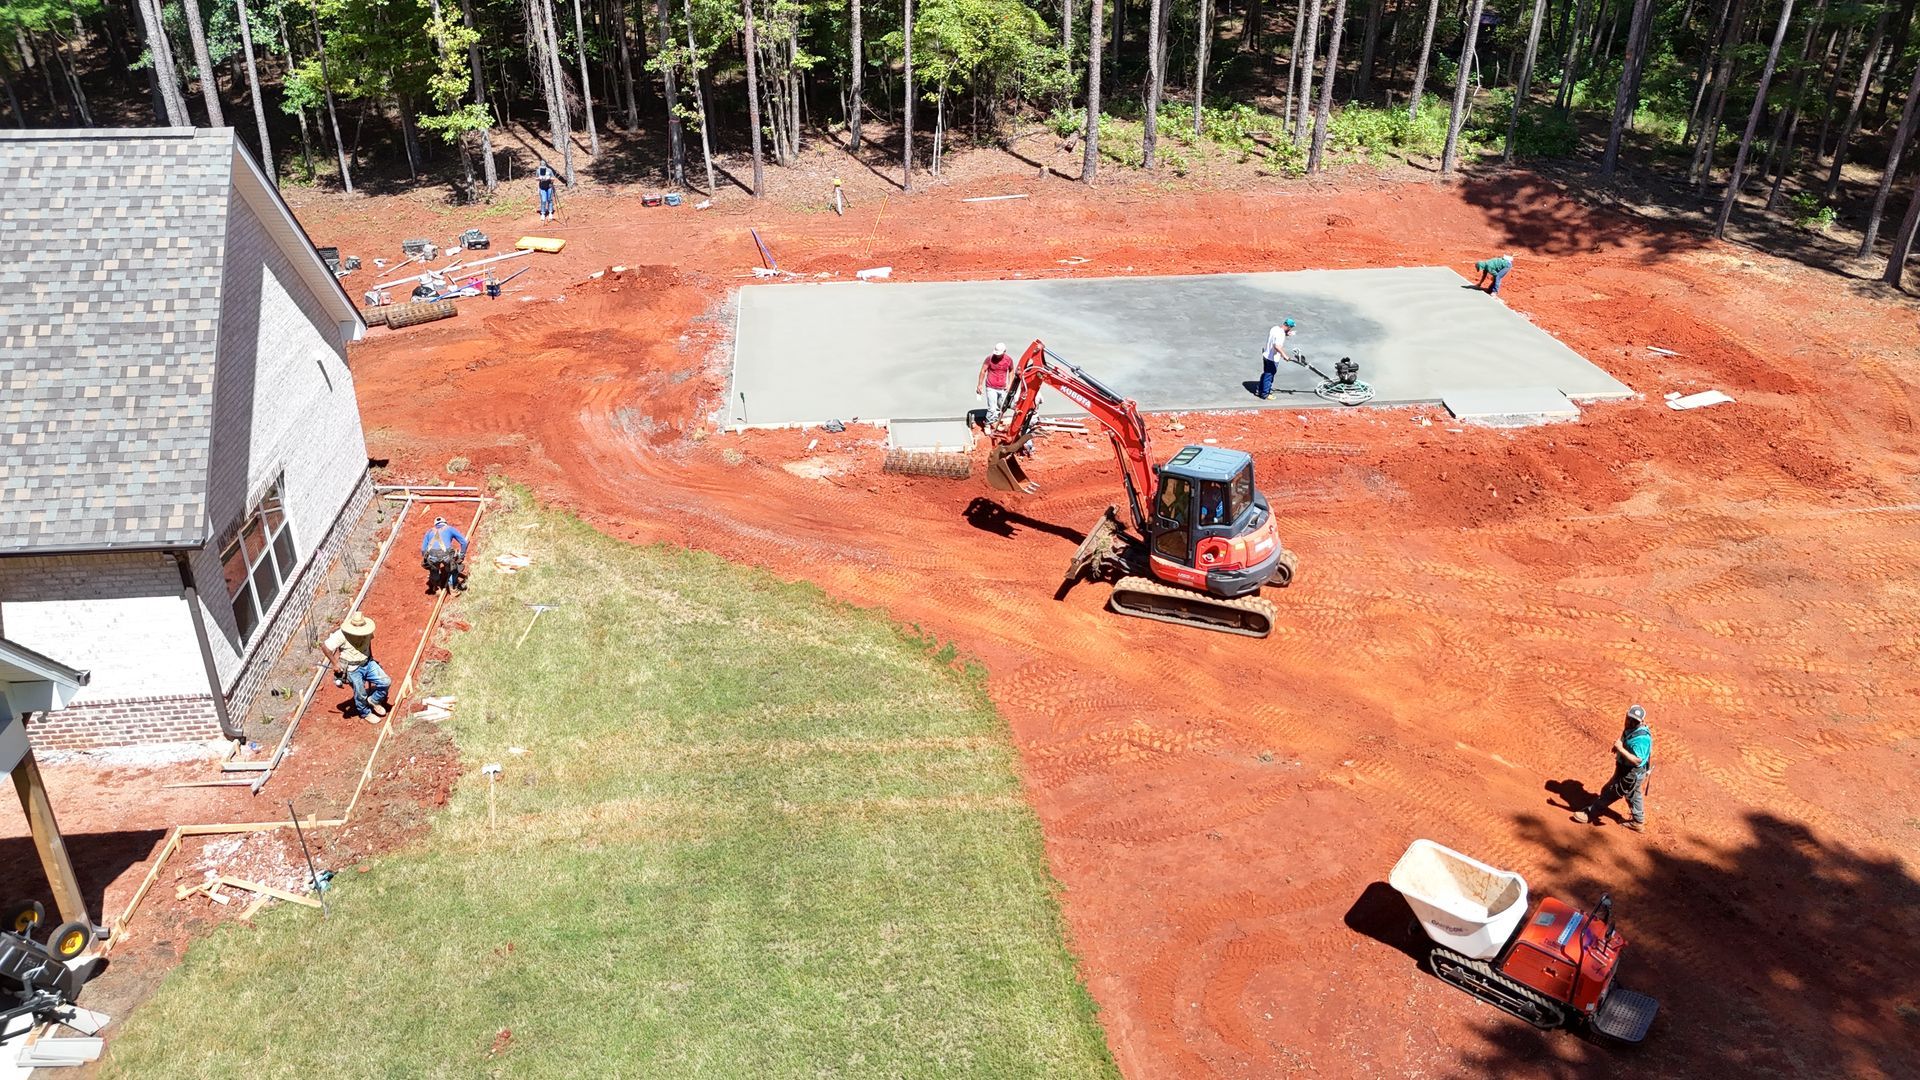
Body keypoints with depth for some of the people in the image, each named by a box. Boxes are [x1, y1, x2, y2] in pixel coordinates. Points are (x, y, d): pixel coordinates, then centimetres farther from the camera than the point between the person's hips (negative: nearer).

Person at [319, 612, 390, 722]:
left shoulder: (366, 632, -9)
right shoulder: (341, 635, -25)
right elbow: (325, 647, -20)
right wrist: (335, 663, -16)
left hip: (368, 663, 5)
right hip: (353, 669, -5)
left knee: (386, 682, -2)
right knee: (361, 695, 10)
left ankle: (373, 700, 24)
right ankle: (365, 714, 38)